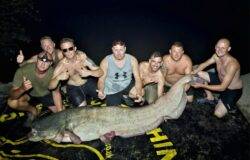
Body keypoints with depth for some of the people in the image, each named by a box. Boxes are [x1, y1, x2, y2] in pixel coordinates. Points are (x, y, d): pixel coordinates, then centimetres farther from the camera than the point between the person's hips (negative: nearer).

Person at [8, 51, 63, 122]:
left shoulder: (53, 73, -31)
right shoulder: (22, 71, -33)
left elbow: (56, 92, -16)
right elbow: (12, 95, -31)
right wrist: (22, 89, -53)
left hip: (46, 94, 1)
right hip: (28, 94, 0)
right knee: (12, 102, -28)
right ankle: (33, 110, 2)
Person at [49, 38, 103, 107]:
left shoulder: (83, 57, -20)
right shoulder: (62, 65, -20)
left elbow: (100, 72, -20)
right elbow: (51, 87, -20)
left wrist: (89, 72, -40)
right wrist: (58, 78, -40)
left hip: (88, 83, 2)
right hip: (73, 88, -2)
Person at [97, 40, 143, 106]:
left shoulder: (132, 60, -11)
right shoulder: (105, 62, -14)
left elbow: (137, 78, -14)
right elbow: (101, 79, -10)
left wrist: (139, 93, -31)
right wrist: (101, 91, -32)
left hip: (127, 89, 2)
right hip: (112, 92, -1)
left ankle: (126, 97, 4)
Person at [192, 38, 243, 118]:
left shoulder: (232, 65, -36)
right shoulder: (216, 56, -14)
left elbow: (222, 87, -34)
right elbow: (204, 64, 3)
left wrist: (202, 85, -35)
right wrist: (193, 73, -17)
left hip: (233, 90, -7)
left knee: (218, 114, -19)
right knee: (199, 73, -2)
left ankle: (230, 105, 14)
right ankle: (210, 97, 14)